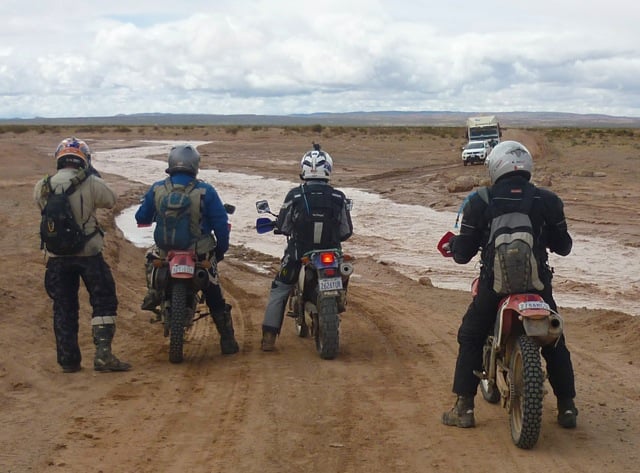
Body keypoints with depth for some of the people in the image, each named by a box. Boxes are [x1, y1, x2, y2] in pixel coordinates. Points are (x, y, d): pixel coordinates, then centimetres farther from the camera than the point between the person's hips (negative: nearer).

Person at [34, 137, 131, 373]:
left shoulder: (42, 187, -3)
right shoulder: (91, 184, -11)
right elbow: (111, 200, 3)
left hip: (57, 256, 3)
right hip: (88, 254, -3)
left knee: (64, 308, 12)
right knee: (104, 302, 6)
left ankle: (68, 359, 14)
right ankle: (103, 354, -4)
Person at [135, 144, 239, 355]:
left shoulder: (157, 189, -5)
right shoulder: (205, 191, -10)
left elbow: (141, 218, 6)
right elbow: (221, 224, -8)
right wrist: (221, 250, 8)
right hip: (201, 254, -1)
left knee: (152, 256, 36)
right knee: (215, 298, 13)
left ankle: (153, 293, 16)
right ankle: (227, 340, 12)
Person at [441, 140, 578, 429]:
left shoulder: (479, 202, -8)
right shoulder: (548, 201, -2)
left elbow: (463, 253, -4)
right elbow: (563, 246, 7)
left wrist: (454, 244, 18)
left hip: (494, 284, -1)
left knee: (470, 340, 14)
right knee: (554, 343, 18)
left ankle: (464, 408, 9)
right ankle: (567, 408, 20)